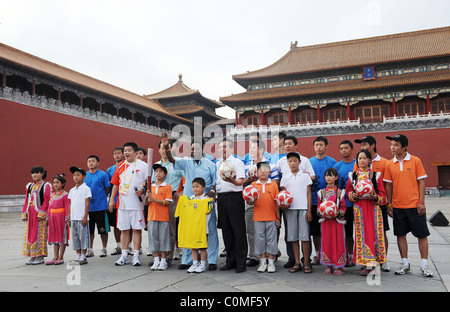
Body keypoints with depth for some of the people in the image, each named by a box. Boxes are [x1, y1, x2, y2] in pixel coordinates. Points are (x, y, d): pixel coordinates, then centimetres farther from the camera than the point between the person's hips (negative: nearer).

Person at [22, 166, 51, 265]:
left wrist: (41, 213, -17)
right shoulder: (29, 186, 15)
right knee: (29, 234, 7)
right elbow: (26, 200, 16)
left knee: (40, 234, -4)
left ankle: (40, 256, 4)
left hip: (40, 214, -6)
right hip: (30, 214, 6)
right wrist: (24, 213, 8)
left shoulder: (46, 185, -3)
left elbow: (46, 201, -10)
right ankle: (32, 256, 16)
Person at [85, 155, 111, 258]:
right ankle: (90, 250, 24)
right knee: (89, 230, 13)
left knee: (103, 230, 3)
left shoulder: (103, 175, -5)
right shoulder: (84, 175, 8)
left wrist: (100, 197, -1)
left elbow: (108, 189, 0)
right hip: (88, 207, 4)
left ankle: (104, 249, 16)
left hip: (100, 207, -4)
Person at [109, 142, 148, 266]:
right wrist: (112, 199, 9)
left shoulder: (143, 166, -1)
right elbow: (116, 184, 13)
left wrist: (142, 191, -18)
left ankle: (136, 256, 10)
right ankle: (124, 255, 19)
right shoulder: (120, 166, 10)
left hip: (137, 203, -4)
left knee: (137, 229, 1)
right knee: (124, 229, 9)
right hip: (122, 203, 4)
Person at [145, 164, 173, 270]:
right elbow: (147, 203, 11)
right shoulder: (151, 187, 11)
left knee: (163, 238, 0)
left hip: (163, 217, -4)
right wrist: (147, 197, -10)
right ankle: (156, 260, 15)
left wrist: (154, 199, -19)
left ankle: (163, 260, 9)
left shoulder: (167, 187, -2)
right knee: (153, 237, 6)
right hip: (152, 216, 4)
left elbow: (167, 202, -11)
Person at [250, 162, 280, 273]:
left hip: (271, 217, -1)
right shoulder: (253, 184, 5)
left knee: (271, 239, 5)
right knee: (260, 239, 7)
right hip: (258, 217, 1)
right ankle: (263, 262, 19)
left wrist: (278, 217, 2)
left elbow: (276, 202, 4)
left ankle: (271, 262, 16)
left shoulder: (273, 184, 2)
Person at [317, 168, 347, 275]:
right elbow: (318, 207, 8)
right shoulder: (321, 192, 8)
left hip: (337, 221, -2)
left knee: (338, 242, -1)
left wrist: (338, 213, -17)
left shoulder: (340, 192, 2)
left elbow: (343, 208, 1)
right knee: (326, 242, 4)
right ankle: (329, 265, 15)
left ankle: (339, 266, 10)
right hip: (325, 221, 2)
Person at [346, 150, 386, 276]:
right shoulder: (353, 175, 8)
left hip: (373, 207, -1)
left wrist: (375, 197, -17)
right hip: (359, 207, 2)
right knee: (361, 234, 1)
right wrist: (353, 195, -7)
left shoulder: (376, 175, 3)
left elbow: (382, 194, 3)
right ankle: (365, 263, 10)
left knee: (373, 233, -4)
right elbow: (348, 191, 14)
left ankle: (370, 264, 3)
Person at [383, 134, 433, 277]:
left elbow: (421, 181, -2)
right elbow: (389, 185, 8)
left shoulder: (415, 161, -3)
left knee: (422, 234, 4)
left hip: (414, 205, -2)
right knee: (400, 234, 7)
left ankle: (424, 265, 15)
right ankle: (405, 264, 19)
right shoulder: (389, 164, 4)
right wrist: (389, 204, 4)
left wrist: (421, 202, -8)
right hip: (397, 206, 3)